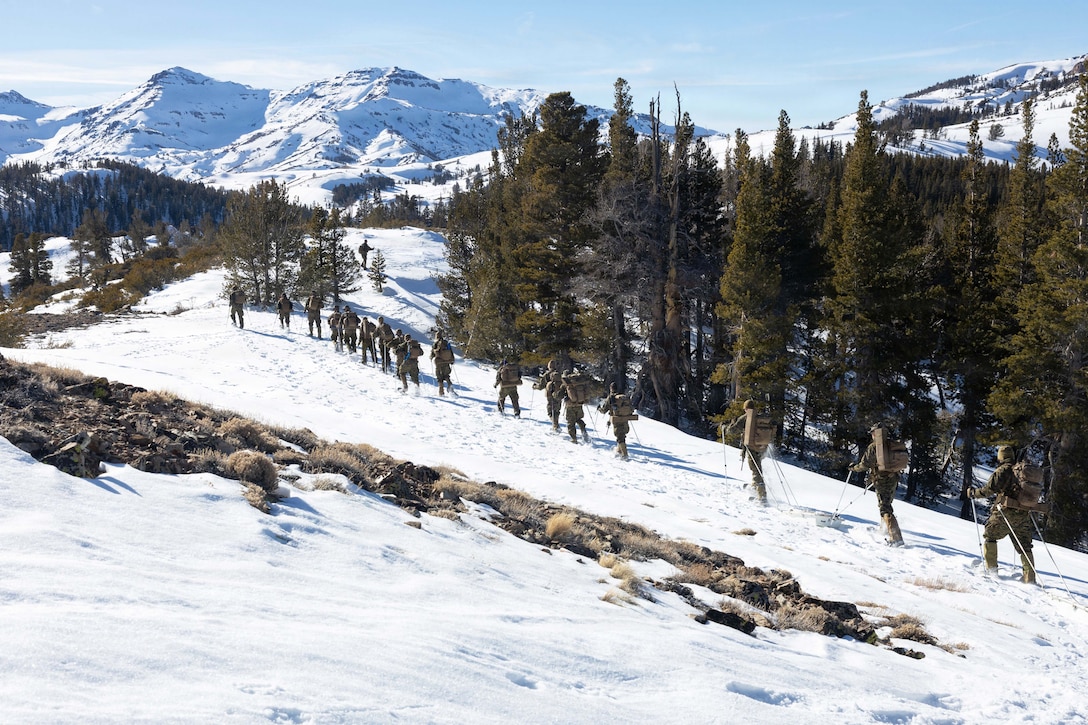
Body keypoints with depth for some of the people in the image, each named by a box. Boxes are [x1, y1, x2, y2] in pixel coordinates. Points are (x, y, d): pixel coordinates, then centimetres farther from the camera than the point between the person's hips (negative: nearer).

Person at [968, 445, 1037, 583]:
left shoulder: (1003, 470, -6)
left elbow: (988, 490, -11)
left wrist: (973, 493, 4)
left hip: (1006, 512, -6)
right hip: (1024, 515, 6)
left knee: (989, 535, 12)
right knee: (1024, 547, 11)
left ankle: (991, 568, 6)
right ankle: (1030, 579, 7)